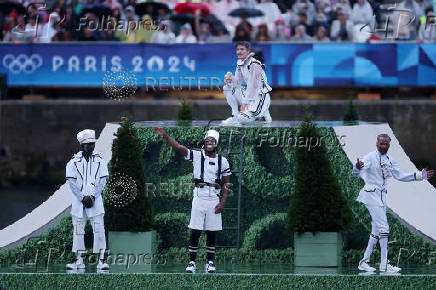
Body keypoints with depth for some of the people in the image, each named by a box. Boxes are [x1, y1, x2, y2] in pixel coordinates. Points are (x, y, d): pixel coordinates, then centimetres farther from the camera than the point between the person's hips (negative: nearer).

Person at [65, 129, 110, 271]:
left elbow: (102, 181, 0)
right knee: (78, 230, 3)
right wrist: (83, 198, -11)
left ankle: (101, 260, -4)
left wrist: (92, 197, -10)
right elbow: (72, 183, -3)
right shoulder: (73, 162, 1)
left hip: (95, 200, 0)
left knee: (99, 230, -6)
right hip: (78, 201, 0)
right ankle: (79, 260, 10)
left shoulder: (99, 161, 4)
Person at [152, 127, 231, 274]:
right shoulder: (197, 155, 3)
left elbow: (226, 184, 8)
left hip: (214, 200, 1)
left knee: (212, 232, 4)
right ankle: (192, 262, 3)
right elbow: (178, 147, -8)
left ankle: (210, 262, 13)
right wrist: (164, 135, -20)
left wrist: (223, 202, -2)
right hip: (199, 198, -1)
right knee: (195, 231, -3)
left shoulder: (222, 161, 6)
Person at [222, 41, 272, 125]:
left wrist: (246, 103, -23)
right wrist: (230, 78, -16)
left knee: (242, 119, -24)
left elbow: (254, 85, -22)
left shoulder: (254, 64, -19)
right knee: (227, 88, -1)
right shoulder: (240, 63, 8)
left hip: (260, 96, -8)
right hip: (248, 94, 8)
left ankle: (262, 113, 4)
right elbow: (237, 82, 8)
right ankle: (235, 116, 1)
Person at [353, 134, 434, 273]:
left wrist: (421, 175, 17)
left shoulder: (389, 160, 13)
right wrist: (357, 168, -46)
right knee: (383, 228, -13)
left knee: (376, 230, 10)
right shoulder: (371, 157, -10)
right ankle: (384, 264, -11)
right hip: (372, 195, -8)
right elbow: (356, 173, -21)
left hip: (382, 196, 8)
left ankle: (364, 261, 17)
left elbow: (399, 176, 21)